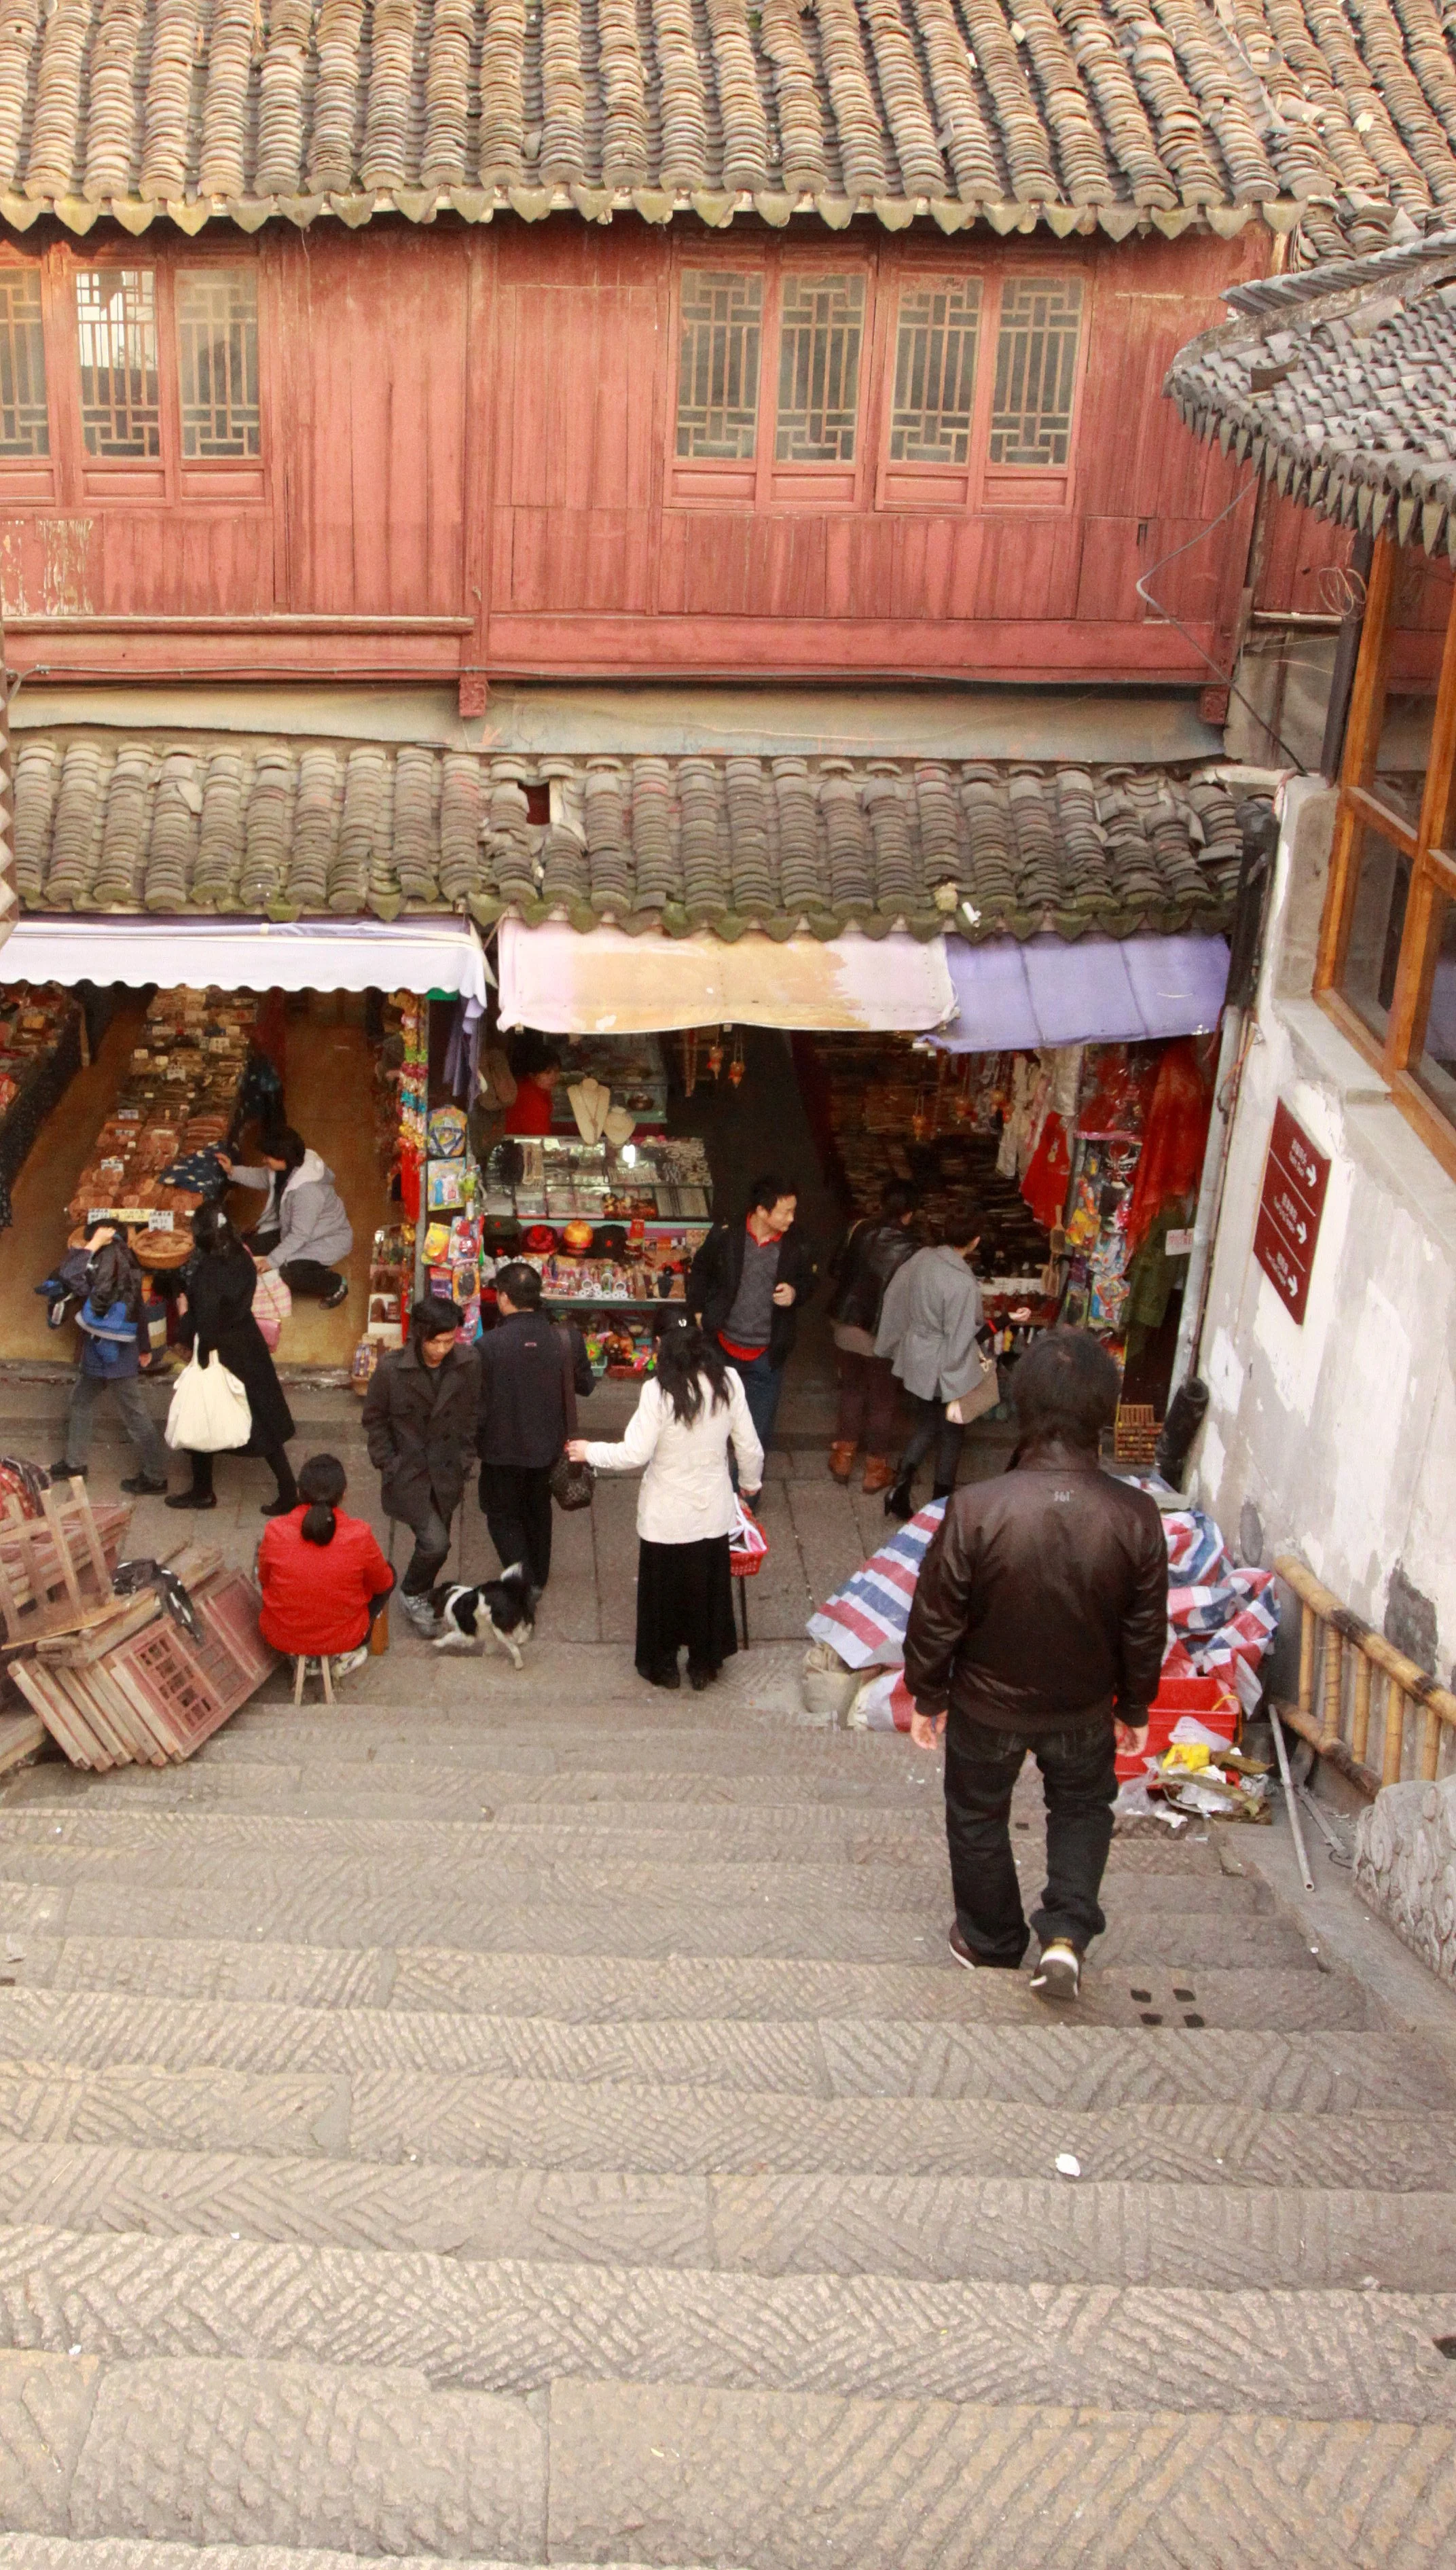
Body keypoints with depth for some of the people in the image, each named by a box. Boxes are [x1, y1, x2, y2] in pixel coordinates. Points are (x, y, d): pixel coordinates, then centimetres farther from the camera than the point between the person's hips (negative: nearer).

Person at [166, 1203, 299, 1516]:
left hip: (217, 1353, -6)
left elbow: (204, 1325, -22)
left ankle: (203, 1492, 26)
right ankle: (288, 1491, 9)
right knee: (263, 1421, 10)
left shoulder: (207, 1272, -22)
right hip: (248, 1348, 6)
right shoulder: (242, 1260, -1)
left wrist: (184, 1312, -4)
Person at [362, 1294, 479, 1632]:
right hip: (406, 1473, -4)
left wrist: (462, 1453, 4)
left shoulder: (468, 1363, -12)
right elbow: (374, 1419, -6)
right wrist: (387, 1464, -8)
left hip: (446, 1473, 4)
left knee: (435, 1545, 14)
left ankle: (420, 1596, 41)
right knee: (435, 1542, -12)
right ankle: (412, 1594, 17)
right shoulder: (391, 1368, -19)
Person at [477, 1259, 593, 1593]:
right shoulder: (565, 1340, -14)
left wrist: (474, 1441, 0)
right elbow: (585, 1384, 1)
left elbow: (478, 1403, -18)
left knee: (503, 1515, 15)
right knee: (538, 1509, 26)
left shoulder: (490, 1344, -23)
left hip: (503, 1449, -4)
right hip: (547, 1444, 4)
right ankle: (538, 1575, 41)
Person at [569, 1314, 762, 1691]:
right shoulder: (728, 1381, -11)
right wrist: (750, 1482, 16)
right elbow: (749, 1446, -3)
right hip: (712, 1510, 3)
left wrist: (590, 1451, -3)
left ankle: (662, 1666, 33)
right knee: (709, 1586, 19)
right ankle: (704, 1666, 34)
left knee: (663, 1588, 17)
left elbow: (636, 1454, -19)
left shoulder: (659, 1391, -21)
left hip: (667, 1515, -3)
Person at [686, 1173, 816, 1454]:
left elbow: (808, 1281, 7)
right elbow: (699, 1270, 5)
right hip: (722, 1347, 1)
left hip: (766, 1357, 0)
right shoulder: (726, 1235, -12)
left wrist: (796, 1293, -15)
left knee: (758, 1430, 4)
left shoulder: (796, 1244, -10)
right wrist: (698, 1311, 1)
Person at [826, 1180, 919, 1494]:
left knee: (852, 1389, 23)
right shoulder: (909, 1250, -20)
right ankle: (876, 1468, 24)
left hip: (847, 1324, 4)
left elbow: (838, 1270, 4)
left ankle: (844, 1456, 31)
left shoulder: (860, 1231, -8)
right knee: (882, 1399, 14)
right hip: (883, 1335, -4)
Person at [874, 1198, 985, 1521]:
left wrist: (891, 1345, 19)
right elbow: (958, 1340, -23)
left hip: (913, 1363, 6)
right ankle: (942, 1504, 29)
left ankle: (900, 1489, 14)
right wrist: (957, 1394, -15)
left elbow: (893, 1299, 3)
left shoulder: (921, 1259, -9)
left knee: (925, 1426, 24)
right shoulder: (964, 1285, -28)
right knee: (950, 1436, 16)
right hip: (944, 1374, -6)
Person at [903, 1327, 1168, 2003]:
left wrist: (928, 1696, 1)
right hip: (1084, 1707, 2)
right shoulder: (1136, 1517, -22)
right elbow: (1146, 1632, -9)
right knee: (1083, 1807, 29)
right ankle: (1066, 1933, 17)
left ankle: (991, 1943, 41)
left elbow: (936, 1619, -17)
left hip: (988, 1705, -1)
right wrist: (1135, 1706, 9)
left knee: (979, 1819, 24)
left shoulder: (976, 1508, -29)